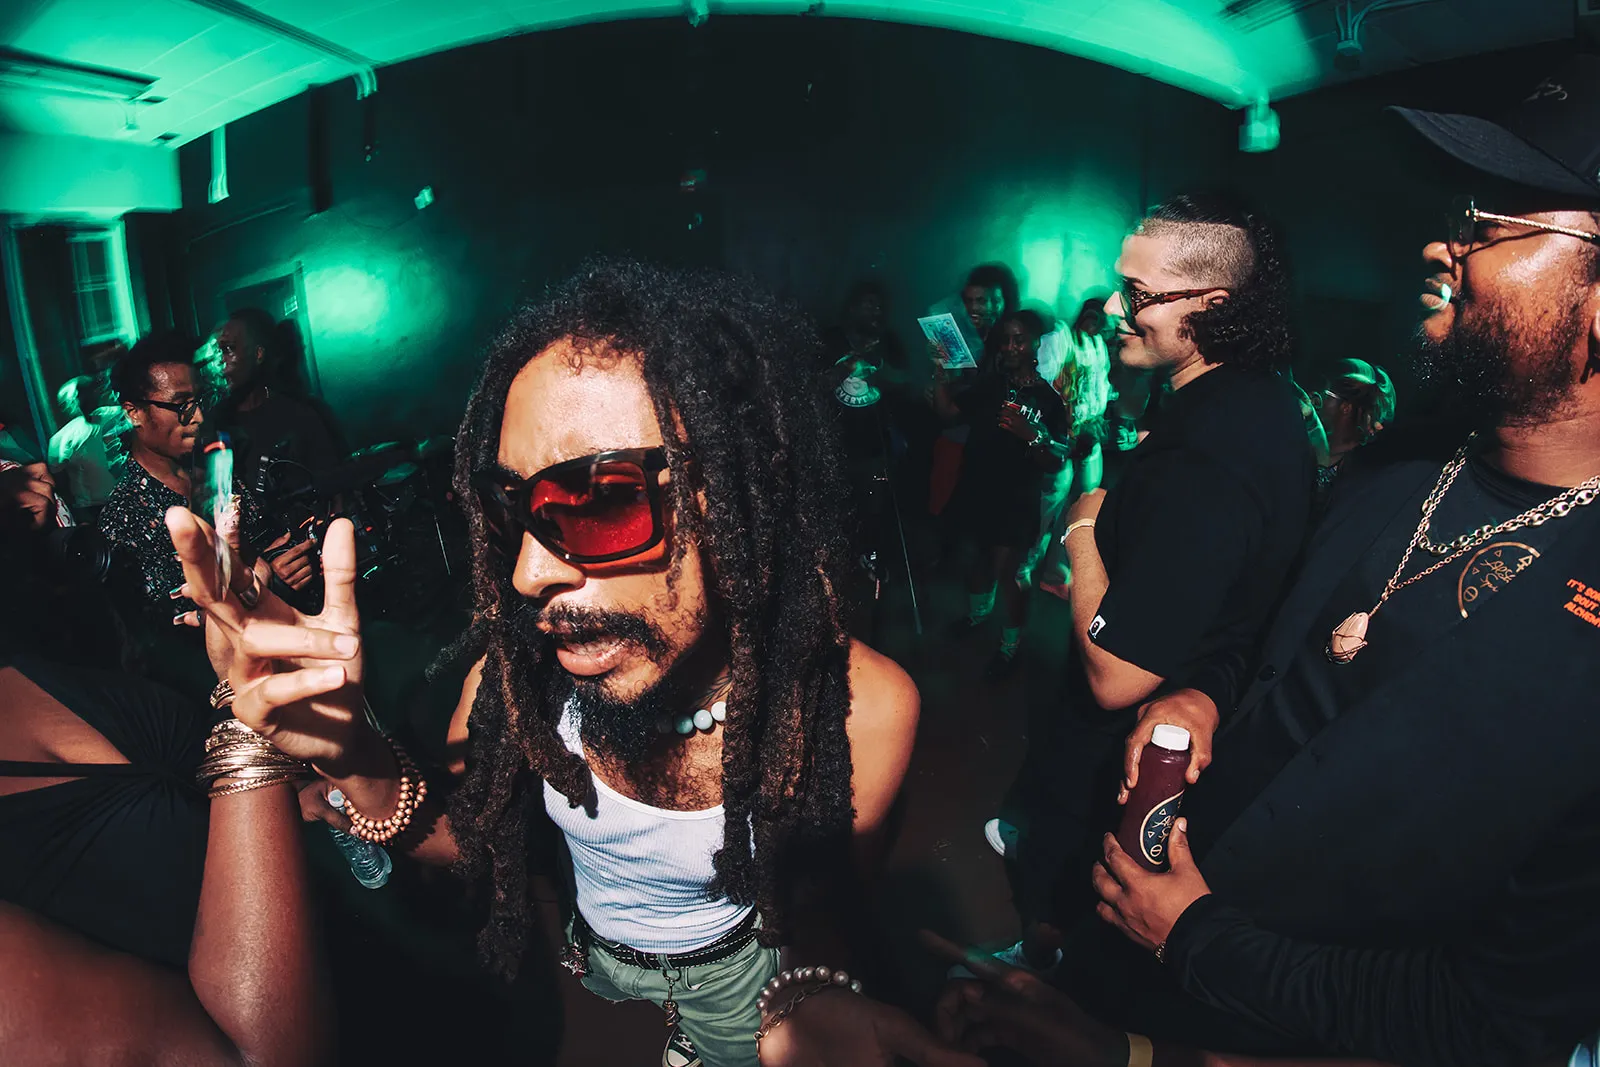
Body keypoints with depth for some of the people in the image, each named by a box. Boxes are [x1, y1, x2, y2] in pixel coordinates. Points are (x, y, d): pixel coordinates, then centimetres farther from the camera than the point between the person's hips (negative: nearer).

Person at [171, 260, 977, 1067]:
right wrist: (356, 761, -33)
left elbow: (820, 907, -17)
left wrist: (811, 998, -39)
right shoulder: (516, 669, -26)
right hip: (586, 960, 2)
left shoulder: (862, 708, -31)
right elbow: (464, 841, -14)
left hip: (739, 975, -1)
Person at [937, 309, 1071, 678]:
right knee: (981, 555, 24)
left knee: (1007, 570, -1)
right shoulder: (989, 384, 3)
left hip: (1016, 500, -5)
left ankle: (1010, 645, 17)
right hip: (977, 490, 5)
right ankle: (978, 611, 49)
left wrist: (1030, 435, -32)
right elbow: (949, 411, -1)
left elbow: (1055, 464, -16)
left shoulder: (1048, 399, -13)